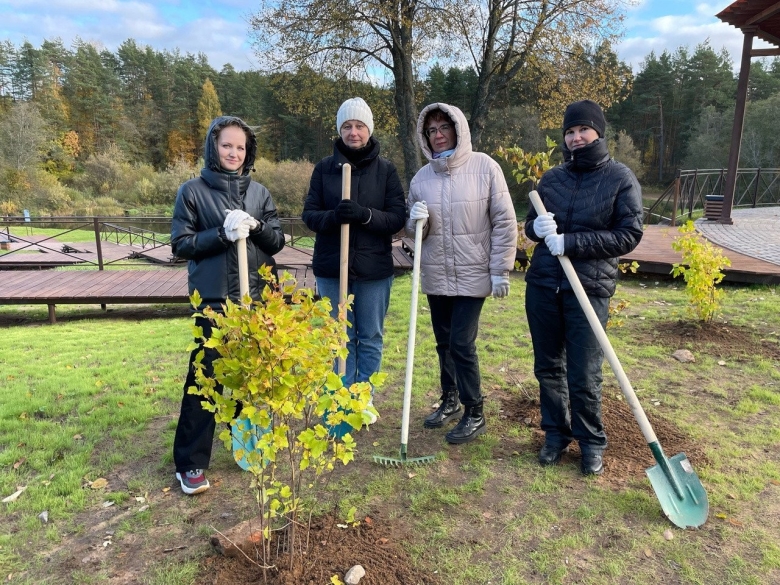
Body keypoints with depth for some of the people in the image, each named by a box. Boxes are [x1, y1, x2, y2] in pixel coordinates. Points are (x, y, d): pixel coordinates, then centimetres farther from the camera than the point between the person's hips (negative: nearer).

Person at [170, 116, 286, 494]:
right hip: (213, 299, -3)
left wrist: (255, 227, -14)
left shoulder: (259, 192, 9)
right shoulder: (193, 191, 1)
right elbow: (181, 244, -3)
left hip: (257, 298, 3)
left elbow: (278, 241, 6)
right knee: (205, 378, -1)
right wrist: (222, 233, -17)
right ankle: (190, 463, 11)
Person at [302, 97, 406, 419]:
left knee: (371, 338, 10)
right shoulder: (324, 167, 3)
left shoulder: (386, 169, 0)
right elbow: (309, 214, 0)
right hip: (331, 268, 1)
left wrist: (365, 215, -24)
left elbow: (397, 218, -6)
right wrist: (333, 216, -21)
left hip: (374, 269, 0)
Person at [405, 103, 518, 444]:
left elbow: (504, 222, -6)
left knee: (462, 344, -6)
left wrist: (501, 271, -9)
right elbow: (414, 233, 13)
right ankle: (450, 400, 34)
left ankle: (474, 414, 13)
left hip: (472, 275, -4)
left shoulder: (484, 167, -6)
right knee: (444, 342, 14)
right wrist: (416, 222, -11)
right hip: (435, 276, 5)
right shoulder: (422, 177, 6)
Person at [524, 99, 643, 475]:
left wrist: (570, 243, -16)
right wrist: (538, 227, -10)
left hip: (589, 289, -4)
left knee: (584, 376, 0)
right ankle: (556, 433, 30)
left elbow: (629, 235, -8)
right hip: (542, 285, 4)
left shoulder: (620, 178, -1)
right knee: (548, 367, 12)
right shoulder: (552, 178, 10)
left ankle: (591, 441, 23)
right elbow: (531, 224, 16)